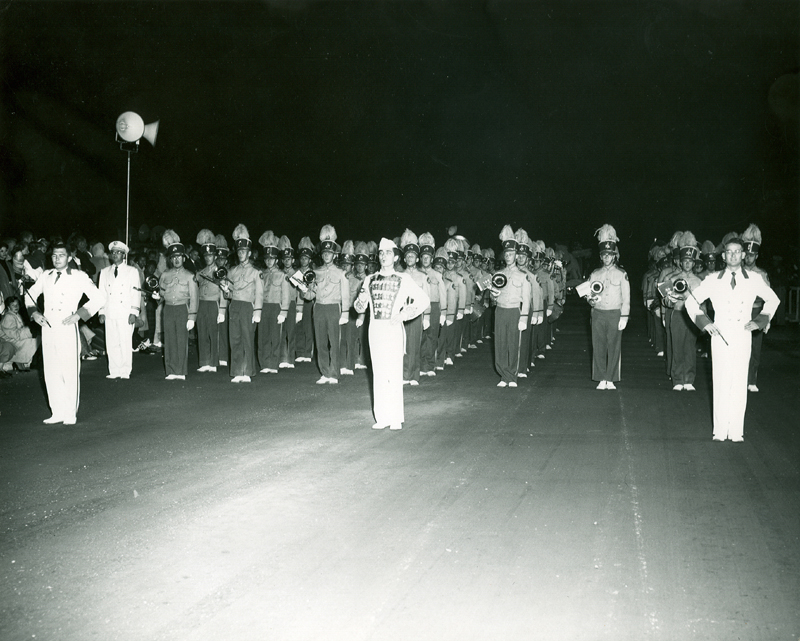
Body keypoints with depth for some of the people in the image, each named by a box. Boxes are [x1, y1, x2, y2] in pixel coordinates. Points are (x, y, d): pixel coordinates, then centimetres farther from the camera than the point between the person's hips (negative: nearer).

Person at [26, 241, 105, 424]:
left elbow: (98, 298, -3)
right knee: (51, 372, 6)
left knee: (70, 372, -3)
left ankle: (71, 414, 6)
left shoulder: (79, 277, -1)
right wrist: (34, 313, 8)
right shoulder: (45, 276, 11)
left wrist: (79, 314, -10)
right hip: (47, 329, 4)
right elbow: (31, 294, 24)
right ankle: (58, 413, 15)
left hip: (68, 329, -4)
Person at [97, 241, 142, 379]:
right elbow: (102, 293, 14)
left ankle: (125, 372, 1)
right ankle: (114, 371, 7)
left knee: (126, 343, -6)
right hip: (110, 313, 3)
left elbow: (136, 293, 2)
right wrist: (101, 312, 6)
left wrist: (134, 313, -7)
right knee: (111, 343, 1)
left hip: (125, 314, -3)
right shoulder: (104, 272, 16)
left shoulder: (132, 271, 7)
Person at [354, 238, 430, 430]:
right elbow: (360, 308, 14)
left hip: (393, 329, -4)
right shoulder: (370, 280, 12)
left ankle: (396, 418, -1)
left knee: (394, 373, -7)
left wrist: (404, 314, -8)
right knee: (378, 373, 5)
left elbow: (424, 300, 1)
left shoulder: (403, 279, 2)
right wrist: (361, 301, -10)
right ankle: (382, 417, 10)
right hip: (375, 328, 4)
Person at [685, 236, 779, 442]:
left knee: (739, 384, -1)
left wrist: (759, 321, 8)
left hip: (743, 336, 0)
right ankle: (720, 430, 4)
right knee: (721, 382, -2)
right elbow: (691, 301, 11)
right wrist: (704, 322, 0)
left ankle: (736, 431, 4)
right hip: (720, 336, 0)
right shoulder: (713, 280, 4)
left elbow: (772, 299, 19)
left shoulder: (754, 279, 6)